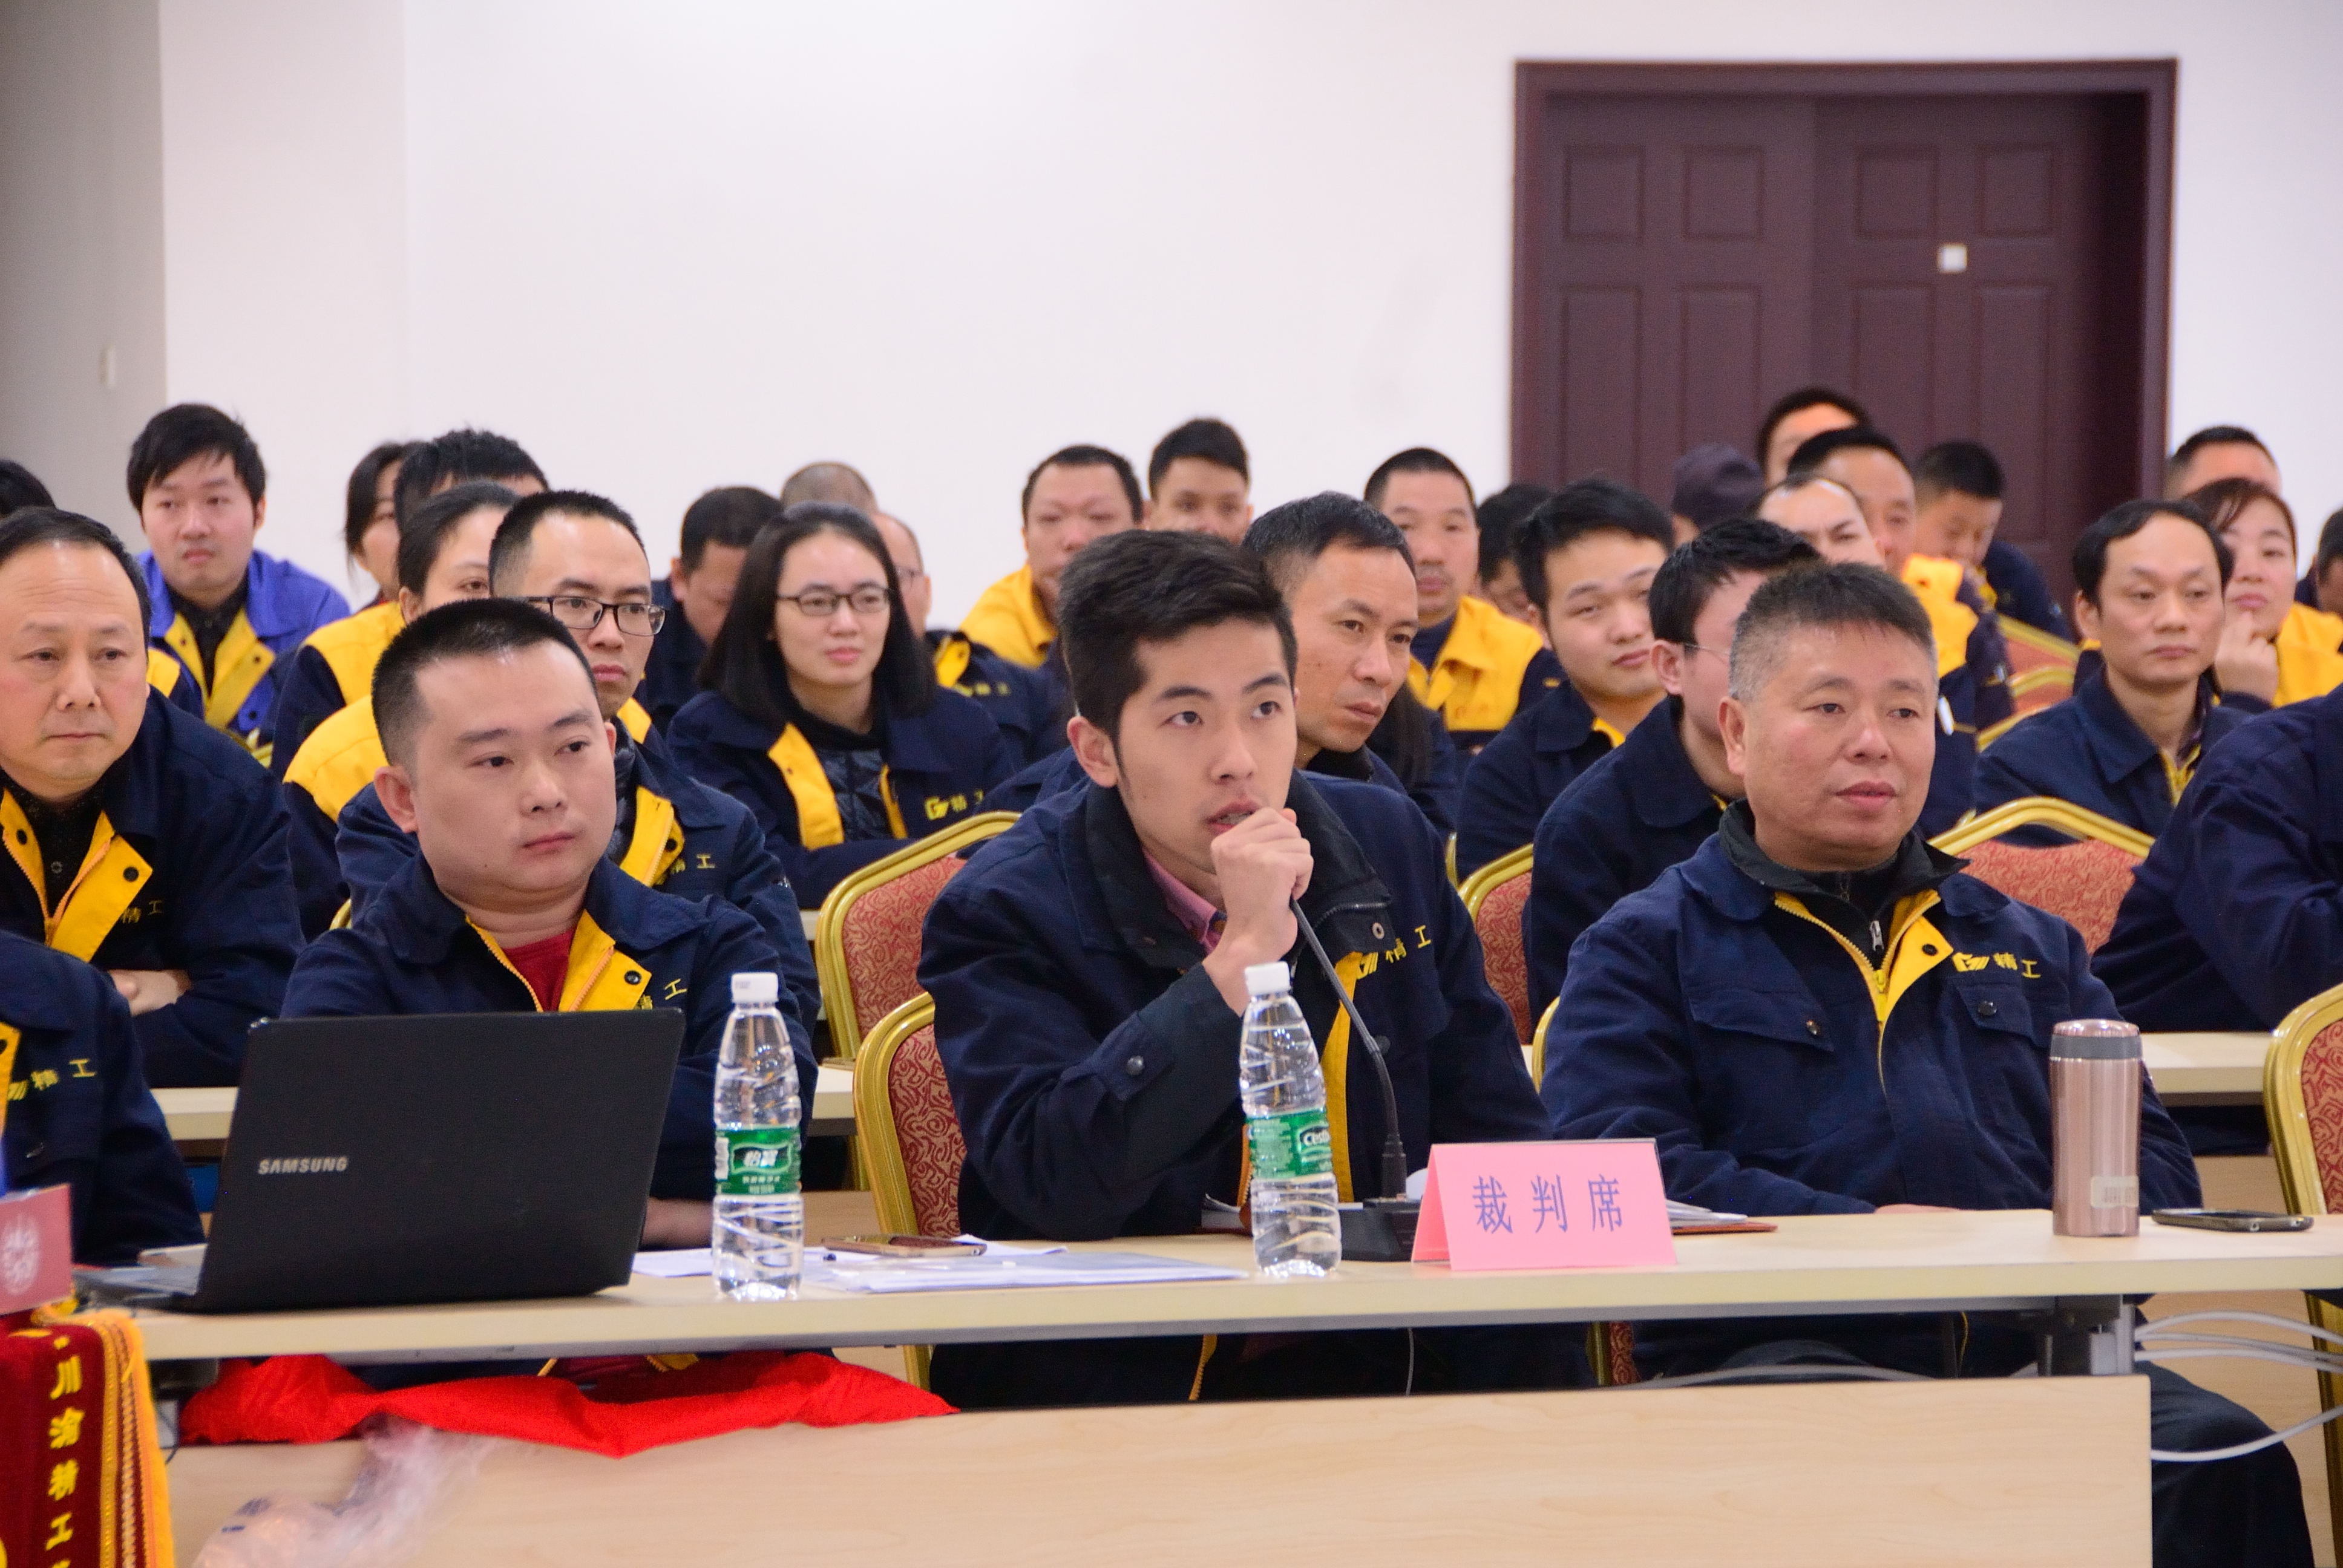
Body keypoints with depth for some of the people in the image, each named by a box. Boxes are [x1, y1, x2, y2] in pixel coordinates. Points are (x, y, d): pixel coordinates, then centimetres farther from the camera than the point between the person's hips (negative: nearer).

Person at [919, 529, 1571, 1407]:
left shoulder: (1390, 851, 7)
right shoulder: (1004, 914, -8)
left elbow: (1495, 1141, 13)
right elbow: (1053, 1186, -23)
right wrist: (1241, 956, -25)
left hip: (1366, 1374, 4)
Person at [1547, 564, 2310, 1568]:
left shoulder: (2029, 949, 30)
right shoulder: (1646, 949, 15)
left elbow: (2153, 1161, 22)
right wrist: (1863, 1232, -12)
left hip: (2029, 1353, 4)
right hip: (1778, 1348, -3)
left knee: (2223, 1451, -30)